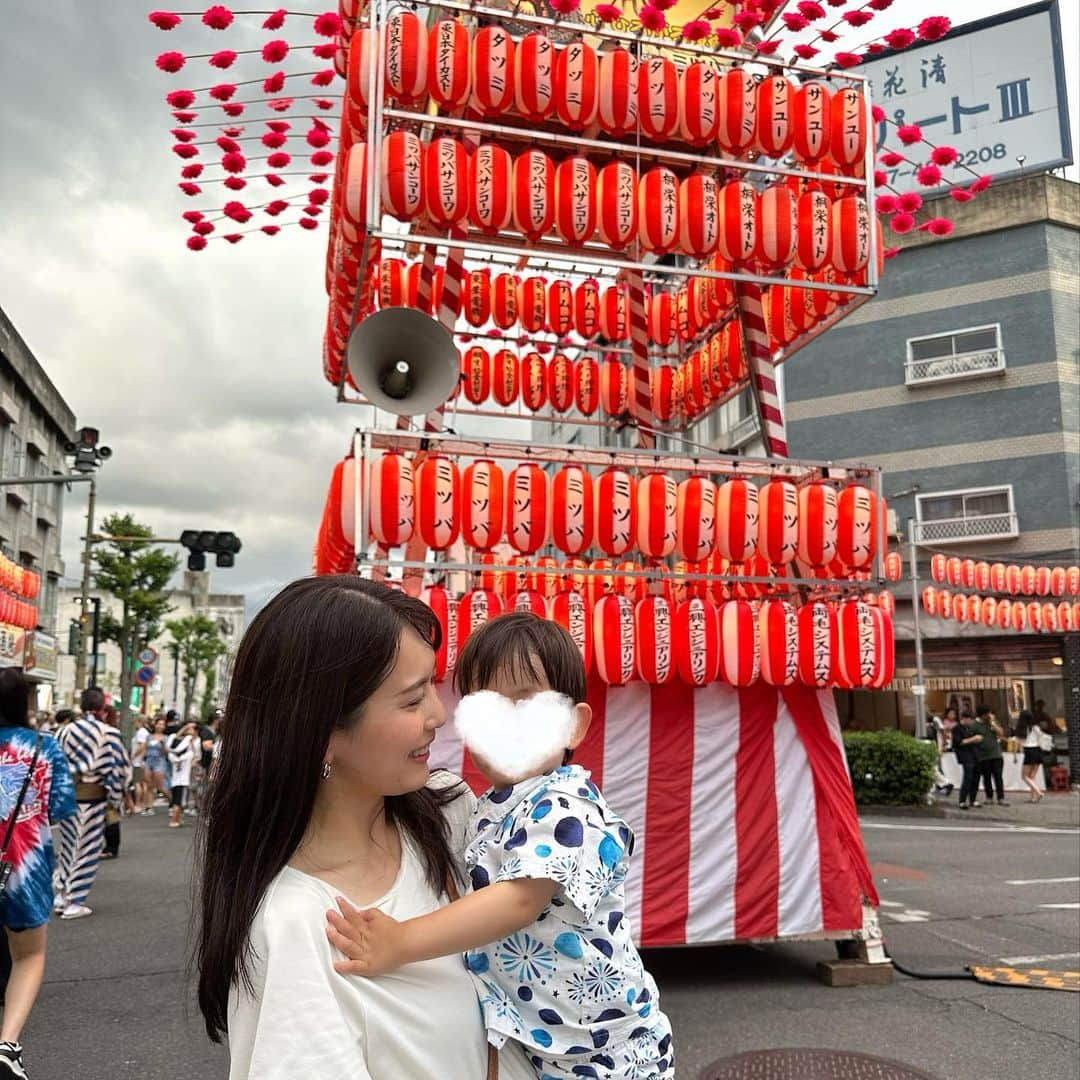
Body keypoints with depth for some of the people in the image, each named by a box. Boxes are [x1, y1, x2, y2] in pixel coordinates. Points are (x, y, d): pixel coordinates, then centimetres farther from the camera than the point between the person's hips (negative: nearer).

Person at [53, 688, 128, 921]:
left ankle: (62, 895, 25)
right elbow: (118, 769, -10)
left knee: (69, 845, 19)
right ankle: (73, 903, 10)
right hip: (93, 796, -5)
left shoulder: (65, 731, 3)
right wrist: (115, 801, 0)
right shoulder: (109, 734, -11)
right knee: (87, 848, 6)